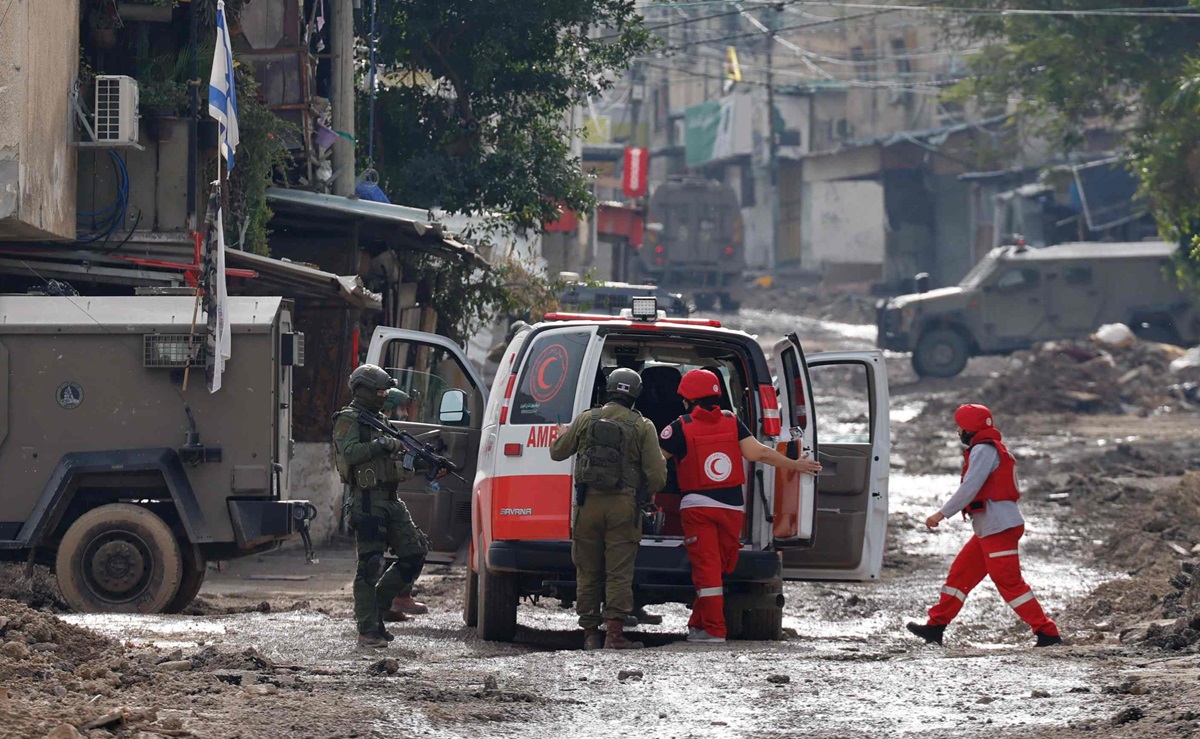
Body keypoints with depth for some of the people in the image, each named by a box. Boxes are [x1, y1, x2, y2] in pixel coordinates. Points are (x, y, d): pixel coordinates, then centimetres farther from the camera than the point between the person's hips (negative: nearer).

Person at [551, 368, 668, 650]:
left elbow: (557, 453, 16)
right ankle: (614, 632, -9)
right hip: (623, 505, -2)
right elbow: (657, 473, -4)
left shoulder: (586, 419, 4)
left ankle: (590, 633, 12)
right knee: (619, 572, -1)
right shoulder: (642, 426, -1)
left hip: (588, 503, 2)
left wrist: (562, 436, 39)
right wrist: (645, 496, 16)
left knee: (588, 571, 9)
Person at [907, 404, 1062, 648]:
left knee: (1009, 582, -11)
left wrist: (942, 514, -17)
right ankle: (935, 626, 17)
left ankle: (1047, 633, -12)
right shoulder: (996, 449, 22)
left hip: (998, 527, -11)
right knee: (960, 574, 13)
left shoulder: (984, 450, -10)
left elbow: (970, 488, -19)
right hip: (989, 529, 11)